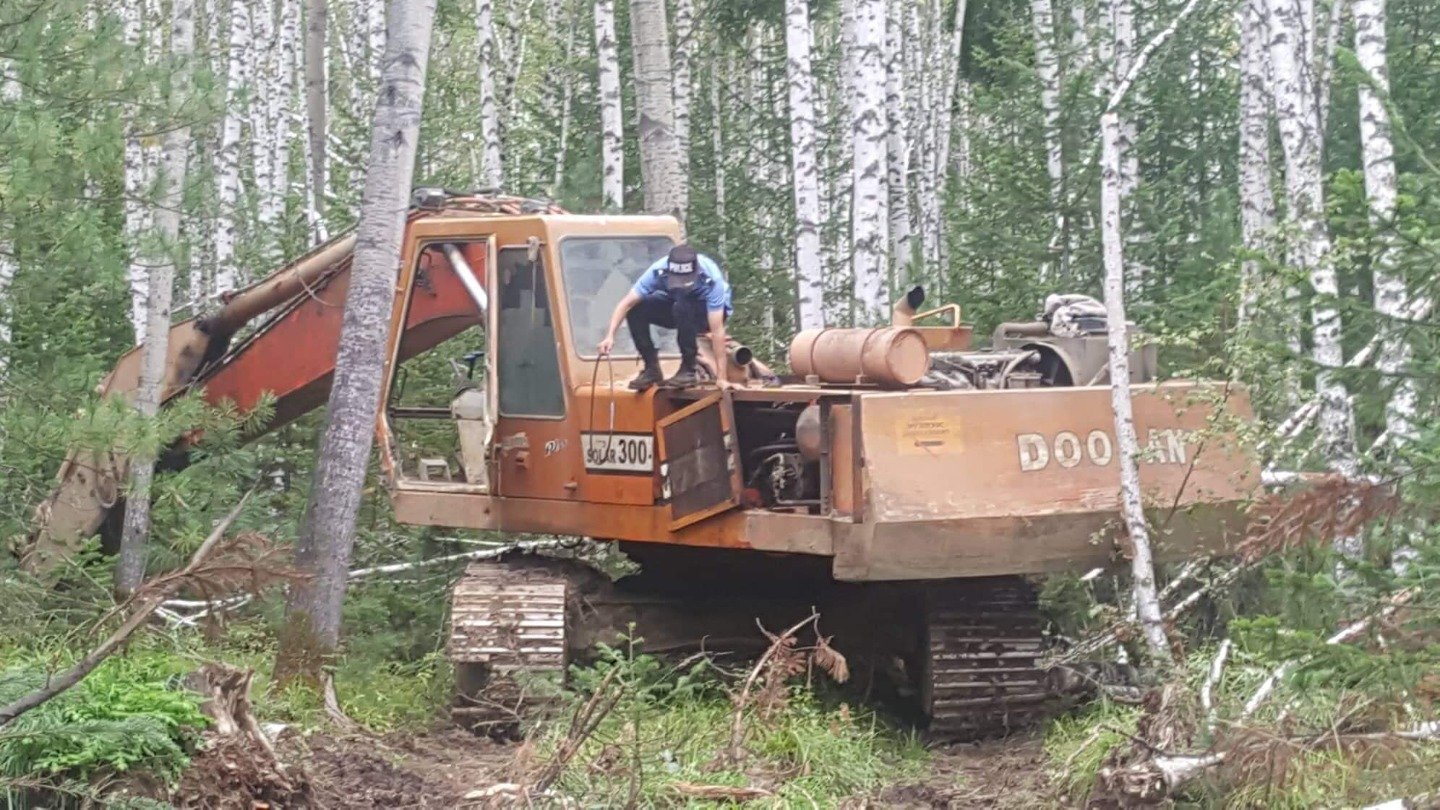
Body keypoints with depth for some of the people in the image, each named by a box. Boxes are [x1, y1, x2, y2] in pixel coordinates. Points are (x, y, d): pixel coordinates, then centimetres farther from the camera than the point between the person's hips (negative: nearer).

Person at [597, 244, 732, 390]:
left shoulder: (711, 280, -36)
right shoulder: (659, 270, -28)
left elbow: (717, 330, -38)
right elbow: (626, 303, -24)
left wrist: (721, 378, -39)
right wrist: (610, 336, -36)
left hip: (709, 311, -4)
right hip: (676, 304, 4)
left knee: (683, 308, -37)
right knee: (635, 309, -21)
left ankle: (689, 370, -20)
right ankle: (651, 368, -8)